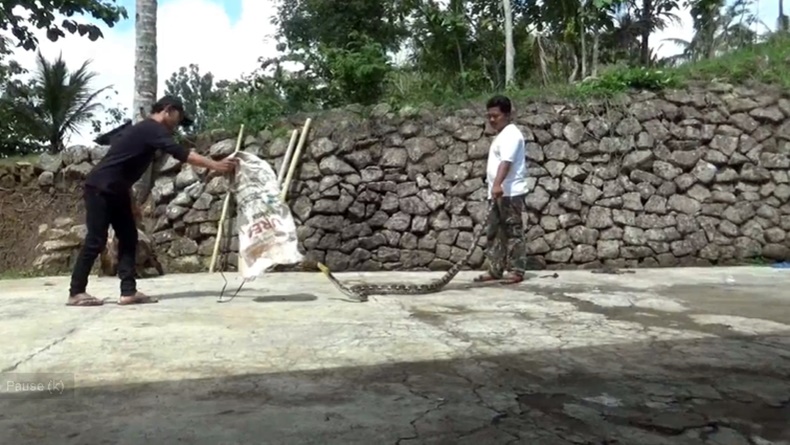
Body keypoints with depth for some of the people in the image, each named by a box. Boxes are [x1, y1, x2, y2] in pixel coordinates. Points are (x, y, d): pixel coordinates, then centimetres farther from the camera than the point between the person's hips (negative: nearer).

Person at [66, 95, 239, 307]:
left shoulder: (146, 130, 17)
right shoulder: (152, 129, -13)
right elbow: (180, 153, -26)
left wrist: (130, 199, 23)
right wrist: (214, 165, -30)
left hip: (115, 191, 10)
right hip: (100, 189, -10)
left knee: (128, 237, 3)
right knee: (96, 240, -7)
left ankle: (128, 291, 2)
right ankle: (76, 293, 2)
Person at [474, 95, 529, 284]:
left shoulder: (510, 134, -12)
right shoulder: (502, 135, 21)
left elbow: (506, 162, -27)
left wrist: (497, 184, -40)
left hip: (510, 193, -10)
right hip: (501, 193, 11)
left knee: (513, 232, -6)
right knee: (495, 232, 11)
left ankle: (516, 271, -1)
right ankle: (495, 270, 16)